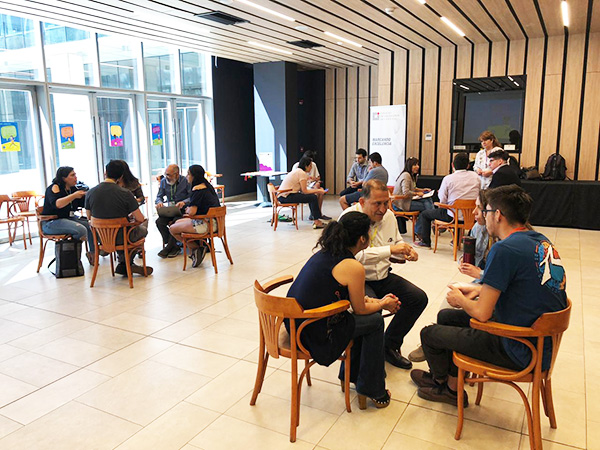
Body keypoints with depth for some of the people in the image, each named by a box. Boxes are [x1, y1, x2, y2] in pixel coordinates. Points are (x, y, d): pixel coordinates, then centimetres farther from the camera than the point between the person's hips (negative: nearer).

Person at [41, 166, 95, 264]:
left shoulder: (73, 189, 11)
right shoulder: (54, 188, -12)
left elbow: (84, 202, 12)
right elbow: (56, 204, -31)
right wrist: (74, 196, -37)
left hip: (68, 218, 8)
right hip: (51, 222, -8)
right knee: (81, 230, -29)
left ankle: (93, 253, -2)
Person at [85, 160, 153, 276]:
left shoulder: (90, 193, -8)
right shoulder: (125, 193, -21)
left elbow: (89, 217, 7)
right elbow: (140, 219, -17)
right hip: (122, 237, -5)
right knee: (143, 229, 28)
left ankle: (125, 265, 29)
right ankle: (124, 265, 24)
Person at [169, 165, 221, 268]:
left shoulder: (197, 189, -19)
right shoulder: (207, 186, 10)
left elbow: (192, 212, -23)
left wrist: (187, 210, -1)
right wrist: (189, 209, 10)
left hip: (205, 224, -10)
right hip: (213, 221, 10)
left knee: (172, 229, 4)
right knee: (178, 222, 25)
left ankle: (197, 248, 9)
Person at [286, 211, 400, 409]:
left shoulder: (325, 252, 6)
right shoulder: (353, 267, -19)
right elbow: (360, 309, -4)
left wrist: (378, 301, 20)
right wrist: (383, 304, 15)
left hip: (294, 322, 8)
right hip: (315, 336, -8)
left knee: (362, 318, 22)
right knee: (374, 321, 10)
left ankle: (351, 376, 38)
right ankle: (372, 390, 24)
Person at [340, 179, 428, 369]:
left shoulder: (389, 215, 4)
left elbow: (397, 241, 22)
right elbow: (355, 255, -31)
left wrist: (407, 250, -2)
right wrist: (390, 250, -33)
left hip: (383, 277, 7)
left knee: (419, 298, -4)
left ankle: (390, 346, 11)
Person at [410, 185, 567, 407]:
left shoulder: (504, 250, -26)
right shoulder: (541, 241, 2)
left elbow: (481, 313, -22)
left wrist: (459, 299, -1)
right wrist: (480, 289, 12)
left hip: (521, 353, -9)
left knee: (429, 333, 5)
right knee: (446, 316, 19)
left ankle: (441, 380, 37)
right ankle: (452, 388, 32)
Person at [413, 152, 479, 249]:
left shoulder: (448, 178, -12)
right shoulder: (475, 176, 0)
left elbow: (442, 201, -10)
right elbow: (477, 195, 10)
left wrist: (439, 193, 12)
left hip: (452, 216, -5)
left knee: (424, 214, 14)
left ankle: (425, 241, 24)